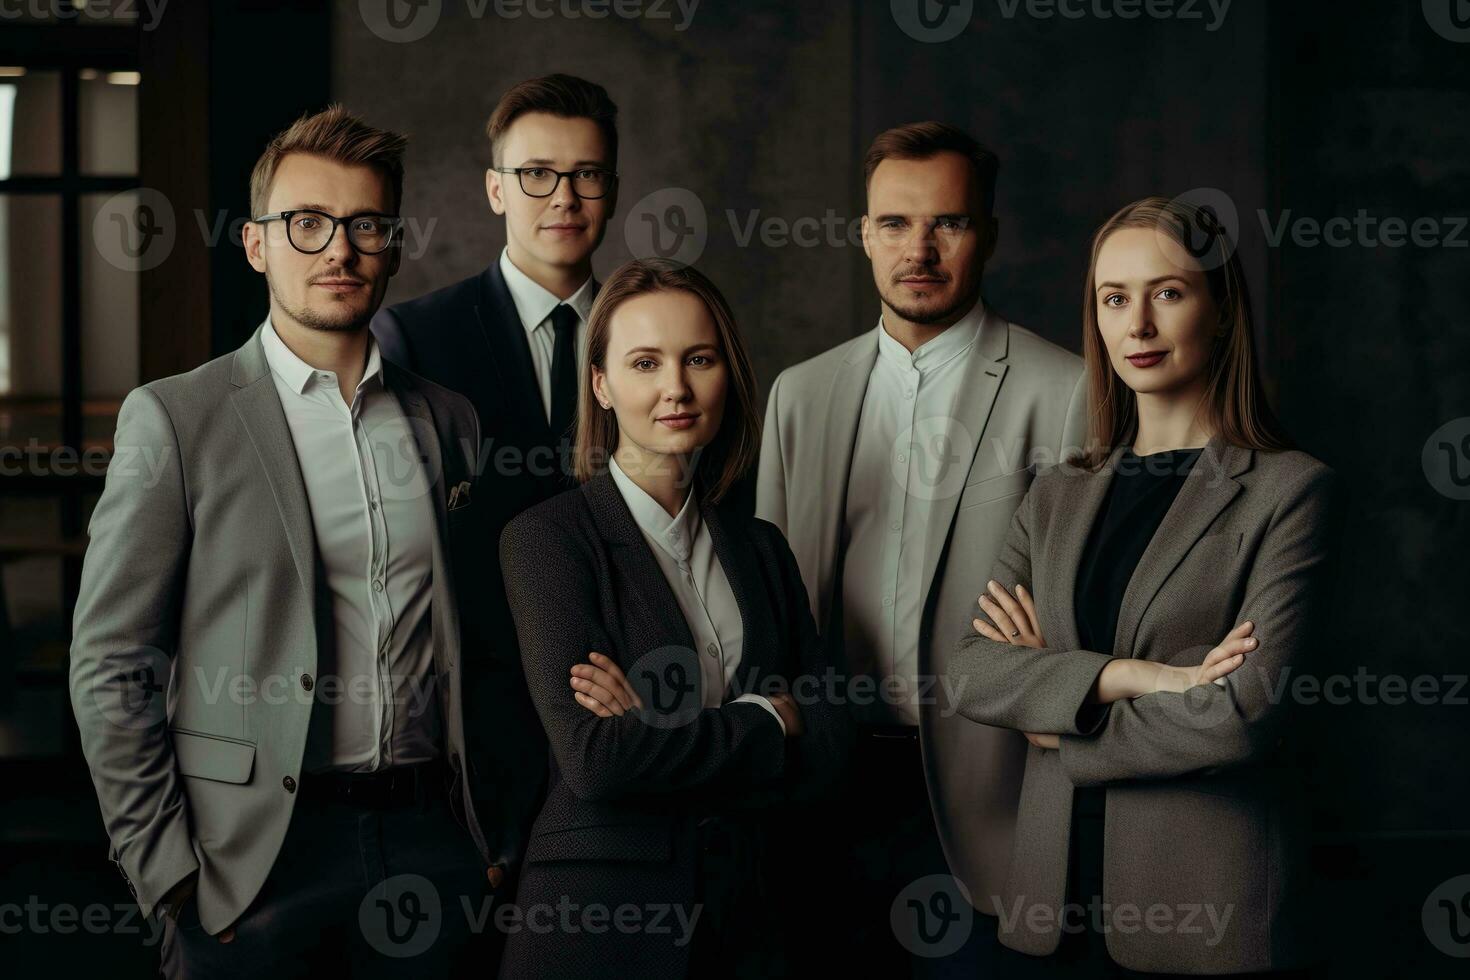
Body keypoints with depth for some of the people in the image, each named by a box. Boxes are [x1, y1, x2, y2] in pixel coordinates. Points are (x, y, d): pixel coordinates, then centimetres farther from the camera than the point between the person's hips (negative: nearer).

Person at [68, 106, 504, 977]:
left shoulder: (449, 422, 10)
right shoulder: (174, 419, -2)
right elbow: (110, 668, -3)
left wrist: (496, 838, 8)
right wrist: (168, 872, -7)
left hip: (429, 847, 3)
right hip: (257, 862, -3)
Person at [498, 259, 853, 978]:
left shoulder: (759, 548, 8)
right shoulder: (547, 538, -8)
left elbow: (828, 743, 0)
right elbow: (594, 757, -19)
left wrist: (661, 730, -14)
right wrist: (765, 721, -8)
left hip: (738, 918, 5)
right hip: (595, 911, -4)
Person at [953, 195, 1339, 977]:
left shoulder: (1289, 490, -4)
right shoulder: (1059, 496, 12)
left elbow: (1248, 712, -14)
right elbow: (969, 671, 0)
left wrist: (1060, 729, -3)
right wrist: (1129, 678, -15)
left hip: (1209, 905, -4)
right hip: (1062, 889, 4)